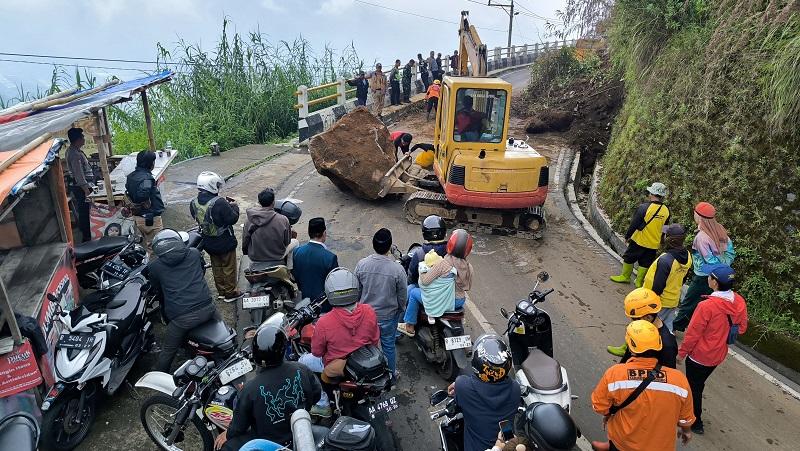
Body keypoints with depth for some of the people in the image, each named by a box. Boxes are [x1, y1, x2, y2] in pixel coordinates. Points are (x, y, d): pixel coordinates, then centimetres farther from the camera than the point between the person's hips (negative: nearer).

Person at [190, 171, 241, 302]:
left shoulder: (194, 203, -7)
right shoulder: (219, 203, -30)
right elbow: (232, 218, -26)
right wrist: (234, 206, -6)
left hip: (208, 243, 6)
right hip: (225, 243, -6)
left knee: (217, 267, 22)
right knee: (228, 267, 12)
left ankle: (221, 291, 35)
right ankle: (231, 293, 24)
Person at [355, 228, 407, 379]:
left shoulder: (362, 264, -17)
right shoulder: (397, 269, -24)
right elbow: (402, 295, -12)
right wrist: (401, 309, 9)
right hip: (389, 315, -2)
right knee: (388, 346, 19)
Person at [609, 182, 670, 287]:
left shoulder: (644, 207, -21)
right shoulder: (666, 211, -4)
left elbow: (634, 224, -15)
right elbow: (664, 228, 9)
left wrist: (627, 236, -2)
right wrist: (660, 240, 23)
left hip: (639, 240, -4)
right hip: (654, 244, 4)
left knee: (629, 258, 14)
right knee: (645, 263, 14)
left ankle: (625, 276, 26)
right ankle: (639, 281, 22)